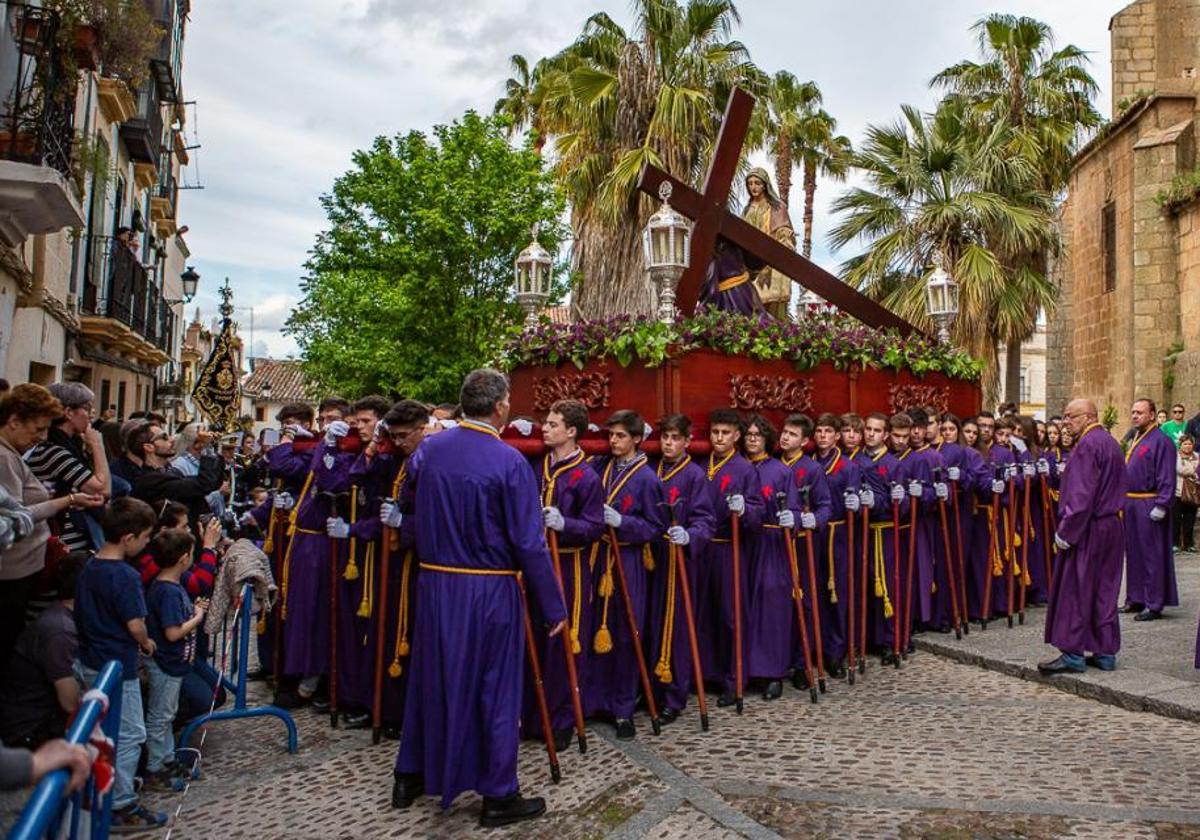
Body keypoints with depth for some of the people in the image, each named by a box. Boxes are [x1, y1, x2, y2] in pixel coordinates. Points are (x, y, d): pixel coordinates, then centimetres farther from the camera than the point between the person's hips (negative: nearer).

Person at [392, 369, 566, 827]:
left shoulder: (431, 448, 0)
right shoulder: (509, 461, -17)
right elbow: (529, 543, -15)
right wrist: (553, 606, -8)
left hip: (435, 583, 5)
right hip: (489, 590, -5)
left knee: (432, 677, 19)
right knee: (495, 686, 8)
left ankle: (411, 776, 34)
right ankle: (498, 796, 20)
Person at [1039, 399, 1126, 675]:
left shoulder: (1087, 444, -16)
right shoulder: (1111, 442, 14)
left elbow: (1082, 494, -21)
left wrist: (1065, 531, -19)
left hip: (1088, 528, -9)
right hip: (1113, 525, 9)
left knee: (1075, 591, -2)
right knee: (1105, 591, 13)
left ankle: (1074, 654, 3)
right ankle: (1105, 652, 18)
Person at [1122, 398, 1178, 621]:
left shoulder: (1161, 441, -11)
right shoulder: (1135, 439, 15)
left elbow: (1167, 478, -16)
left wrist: (1161, 506, -21)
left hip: (1148, 506, -9)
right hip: (1130, 504, 9)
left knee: (1152, 555, -2)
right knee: (1133, 553, 13)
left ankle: (1154, 605, 4)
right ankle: (1136, 599, 22)